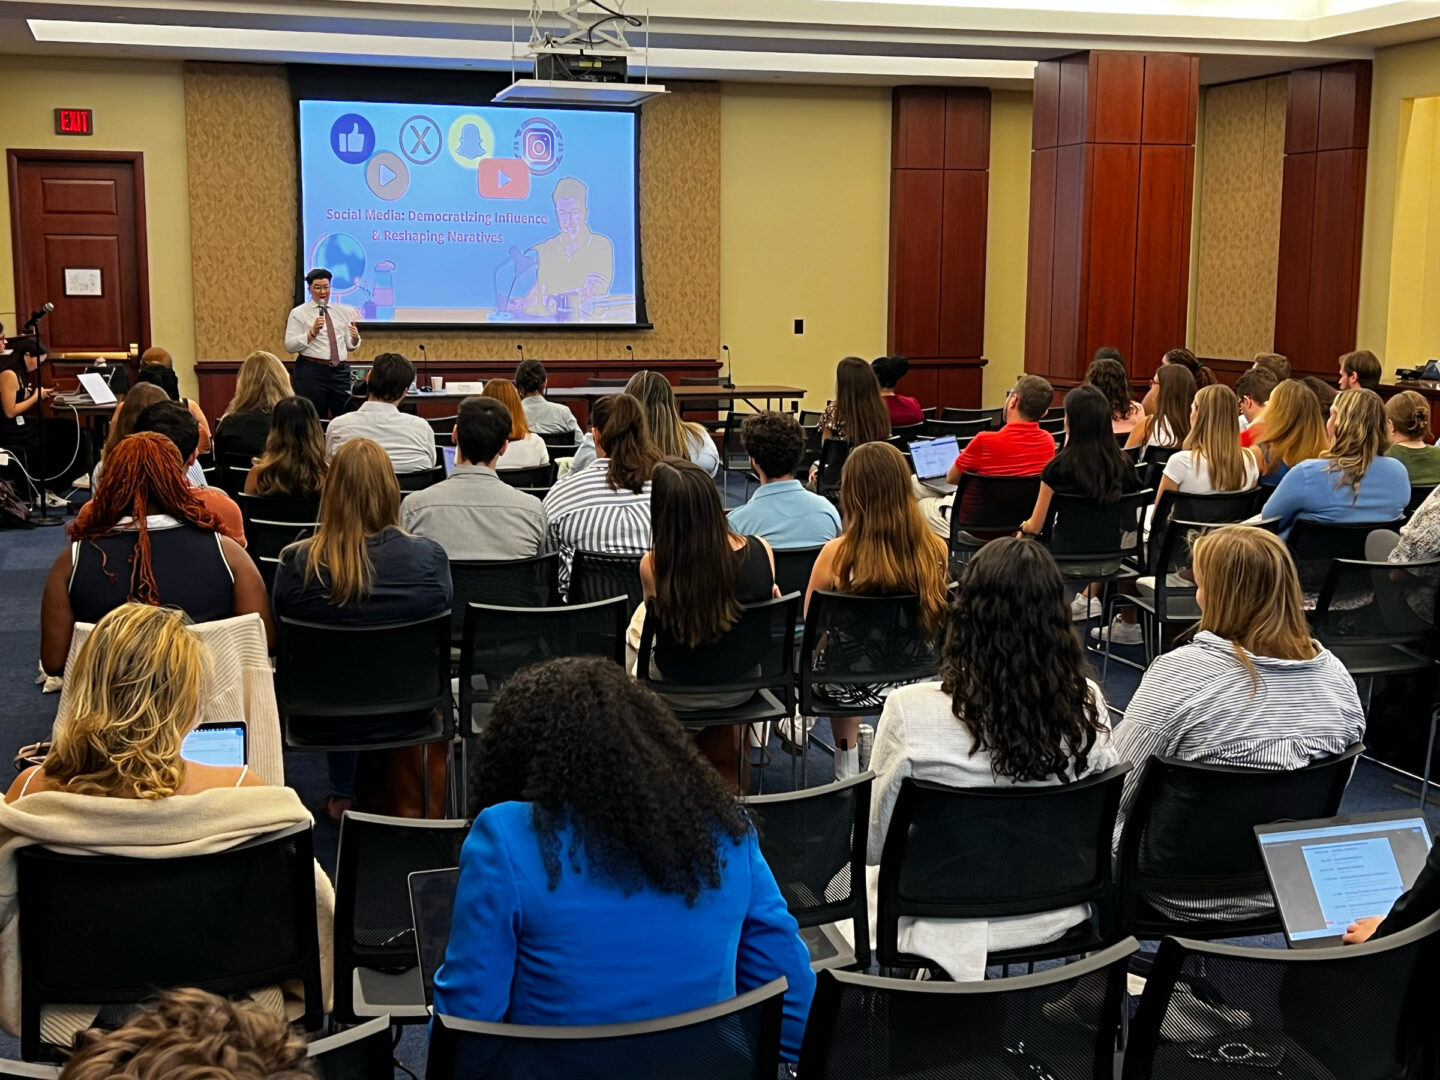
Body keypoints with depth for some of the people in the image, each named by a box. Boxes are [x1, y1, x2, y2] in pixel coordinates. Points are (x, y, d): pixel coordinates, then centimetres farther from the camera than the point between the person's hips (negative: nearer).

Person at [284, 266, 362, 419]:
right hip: (311, 372, -4)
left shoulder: (342, 311, 14)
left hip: (341, 372, 4)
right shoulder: (298, 313, 2)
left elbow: (350, 345, 14)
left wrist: (355, 337, -9)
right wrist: (312, 331, -17)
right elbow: (289, 346, -6)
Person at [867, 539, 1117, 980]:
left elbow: (874, 843, -13)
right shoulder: (1088, 704, -16)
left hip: (951, 931, -3)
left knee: (863, 875, 29)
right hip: (1052, 920, 4)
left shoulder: (911, 712, -26)